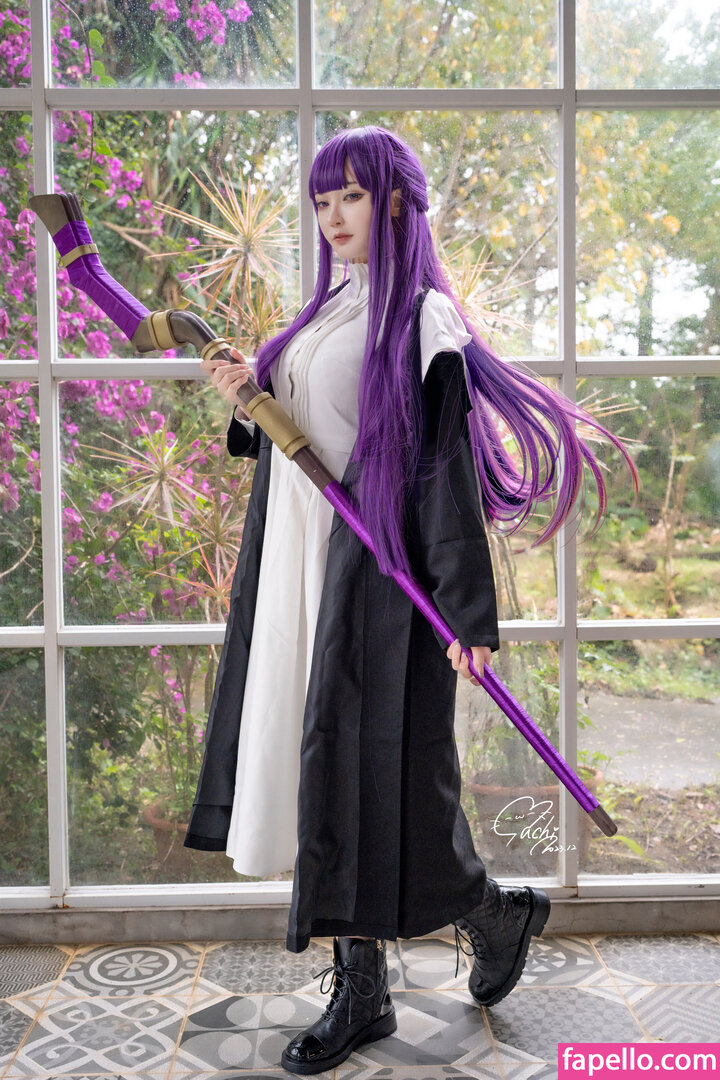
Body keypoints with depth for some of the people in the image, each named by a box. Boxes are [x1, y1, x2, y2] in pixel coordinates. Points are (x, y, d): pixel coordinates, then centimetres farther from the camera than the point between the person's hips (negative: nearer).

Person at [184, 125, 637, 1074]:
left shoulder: (420, 315, -5)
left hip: (376, 567, -8)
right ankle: (362, 990, 20)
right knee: (322, 760, 7)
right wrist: (248, 402, 1)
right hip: (301, 565, 8)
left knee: (369, 764, -3)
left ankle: (493, 913, 26)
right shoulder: (326, 312, 19)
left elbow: (446, 458, -13)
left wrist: (466, 605, -18)